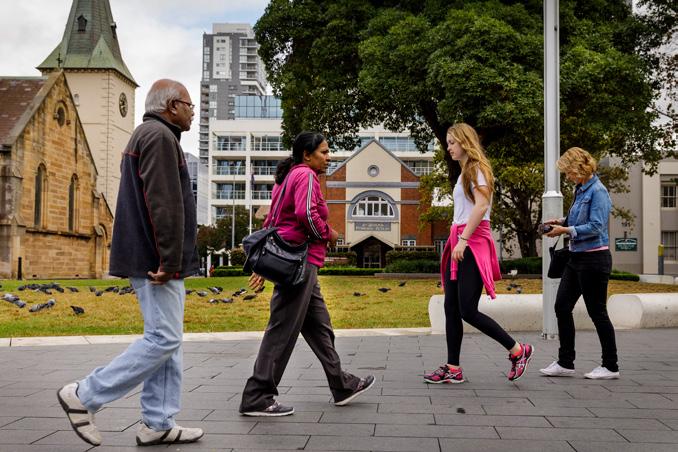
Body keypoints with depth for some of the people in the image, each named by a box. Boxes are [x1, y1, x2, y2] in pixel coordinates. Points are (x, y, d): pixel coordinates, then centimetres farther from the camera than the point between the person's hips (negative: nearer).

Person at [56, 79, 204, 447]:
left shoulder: (147, 135, 23)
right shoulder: (160, 136, -11)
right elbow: (164, 203, -21)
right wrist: (170, 259, -23)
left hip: (151, 259, 11)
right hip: (156, 260, -11)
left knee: (166, 338, 10)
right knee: (164, 338, -8)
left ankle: (157, 423, 13)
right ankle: (84, 395, -2)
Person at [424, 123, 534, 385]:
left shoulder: (477, 169, -5)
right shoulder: (465, 173, 23)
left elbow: (481, 206, -18)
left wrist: (463, 239, -22)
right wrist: (455, 240, 12)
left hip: (472, 244, -10)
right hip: (459, 241, 10)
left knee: (468, 311, -12)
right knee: (451, 308, 5)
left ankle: (518, 351, 2)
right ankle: (453, 368, 9)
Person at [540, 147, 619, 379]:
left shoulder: (598, 191, -15)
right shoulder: (581, 190, 13)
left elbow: (596, 226, -21)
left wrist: (566, 230, -20)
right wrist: (562, 221, 8)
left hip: (594, 258, -9)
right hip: (577, 257, 9)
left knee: (597, 312, 0)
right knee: (562, 306, 6)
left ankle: (611, 367, 14)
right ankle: (565, 363, 13)